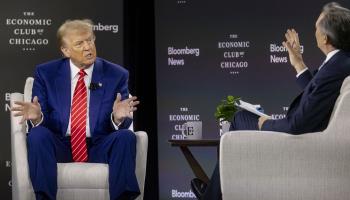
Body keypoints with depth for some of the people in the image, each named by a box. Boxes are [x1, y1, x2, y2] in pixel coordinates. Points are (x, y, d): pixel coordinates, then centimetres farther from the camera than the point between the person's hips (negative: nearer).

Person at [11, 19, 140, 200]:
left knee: (126, 137, -28)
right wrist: (37, 117, -24)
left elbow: (121, 126, 1)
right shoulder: (46, 73, 5)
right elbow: (42, 123, 2)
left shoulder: (116, 75, 5)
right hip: (59, 146, 0)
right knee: (38, 135, -30)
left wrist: (118, 118, -24)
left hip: (99, 148, 0)